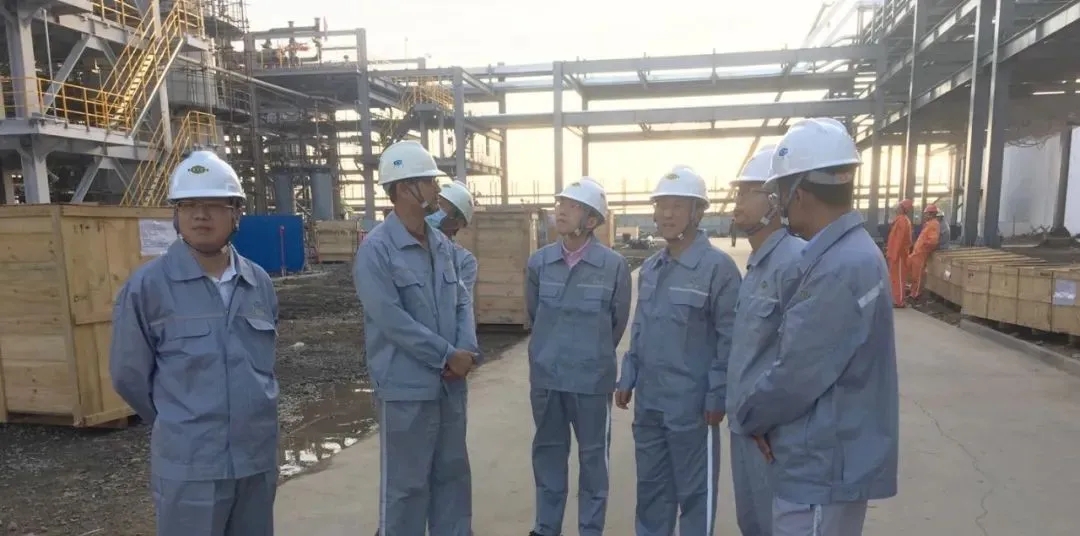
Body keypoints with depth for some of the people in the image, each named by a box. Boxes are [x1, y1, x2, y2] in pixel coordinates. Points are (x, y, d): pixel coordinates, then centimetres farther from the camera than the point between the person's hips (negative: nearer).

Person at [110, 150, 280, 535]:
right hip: (190, 466, -4)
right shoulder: (147, 286, -10)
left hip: (260, 457, 4)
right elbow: (128, 374, -2)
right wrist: (180, 424, 8)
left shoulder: (260, 284, 2)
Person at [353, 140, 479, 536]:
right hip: (406, 387, -7)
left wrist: (468, 350, -8)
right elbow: (392, 320, -20)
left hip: (450, 383, 7)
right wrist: (448, 356, -15)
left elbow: (461, 300, 9)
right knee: (406, 484, 8)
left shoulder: (442, 244, 7)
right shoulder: (376, 249, -15)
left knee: (453, 473, 20)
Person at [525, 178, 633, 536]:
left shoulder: (614, 266, -11)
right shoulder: (538, 262, -3)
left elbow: (619, 322, 2)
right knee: (547, 454, 16)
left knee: (593, 458, 11)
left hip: (592, 378, -3)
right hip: (546, 375, 3)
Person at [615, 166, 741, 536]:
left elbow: (730, 339, -13)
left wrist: (718, 396, -14)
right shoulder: (649, 268, 8)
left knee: (694, 491, 11)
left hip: (691, 404, -6)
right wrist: (627, 379, 11)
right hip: (648, 401, 7)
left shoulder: (718, 266, -13)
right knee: (650, 486, 20)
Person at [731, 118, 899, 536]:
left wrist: (746, 414, -5)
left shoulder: (838, 270, -27)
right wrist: (759, 412, 6)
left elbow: (797, 377, -24)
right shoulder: (850, 251, 6)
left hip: (821, 470, -9)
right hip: (828, 461, 9)